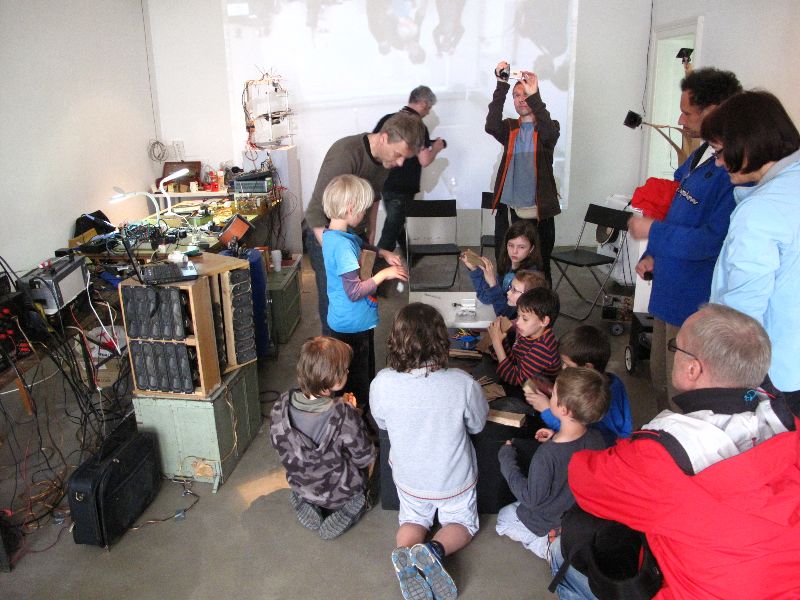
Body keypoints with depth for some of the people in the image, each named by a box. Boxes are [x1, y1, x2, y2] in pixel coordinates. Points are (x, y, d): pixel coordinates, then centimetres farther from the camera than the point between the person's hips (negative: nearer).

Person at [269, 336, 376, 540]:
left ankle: (306, 506, 12)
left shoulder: (281, 407, -20)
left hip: (300, 486, 4)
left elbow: (277, 444, -2)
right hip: (340, 492, -4)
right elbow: (365, 458, -19)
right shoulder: (344, 415, -34)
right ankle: (344, 512, 6)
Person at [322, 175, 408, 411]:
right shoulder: (342, 245, -28)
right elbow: (354, 292, -29)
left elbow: (361, 245, 25)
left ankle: (363, 410, 43)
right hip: (352, 326, -10)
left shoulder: (334, 235, 3)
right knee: (356, 385, 7)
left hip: (356, 322, 10)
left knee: (365, 377, 26)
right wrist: (384, 274, -19)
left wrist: (383, 253, 11)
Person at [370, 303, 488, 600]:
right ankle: (435, 550, -5)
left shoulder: (381, 383, -27)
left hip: (409, 479, 2)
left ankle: (405, 555, -3)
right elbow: (477, 425, -9)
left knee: (413, 520, 29)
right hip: (454, 480, -1)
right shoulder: (462, 383, -31)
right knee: (463, 522, 26)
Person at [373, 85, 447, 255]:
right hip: (402, 188, -8)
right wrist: (436, 147, -3)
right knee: (391, 231, 1)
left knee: (397, 224, 24)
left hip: (384, 183, 8)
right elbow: (424, 160, -23)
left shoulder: (387, 119, 3)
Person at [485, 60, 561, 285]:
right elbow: (491, 126, -12)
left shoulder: (547, 128, 5)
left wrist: (533, 95, -29)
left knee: (541, 267, 3)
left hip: (539, 211, -2)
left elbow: (550, 133, -20)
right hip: (510, 209, 2)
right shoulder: (509, 128, 10)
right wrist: (501, 85, -21)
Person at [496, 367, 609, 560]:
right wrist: (556, 439, -1)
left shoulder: (547, 455, -38)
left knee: (503, 517, 21)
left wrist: (507, 459, -17)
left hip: (549, 524, -7)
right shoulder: (596, 439, -20)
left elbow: (531, 498, -24)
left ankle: (544, 545, 3)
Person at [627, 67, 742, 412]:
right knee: (661, 380, 26)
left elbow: (714, 241, -28)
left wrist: (653, 232, -19)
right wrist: (653, 255, 8)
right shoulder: (699, 157, 8)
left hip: (695, 304, -10)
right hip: (669, 291, 10)